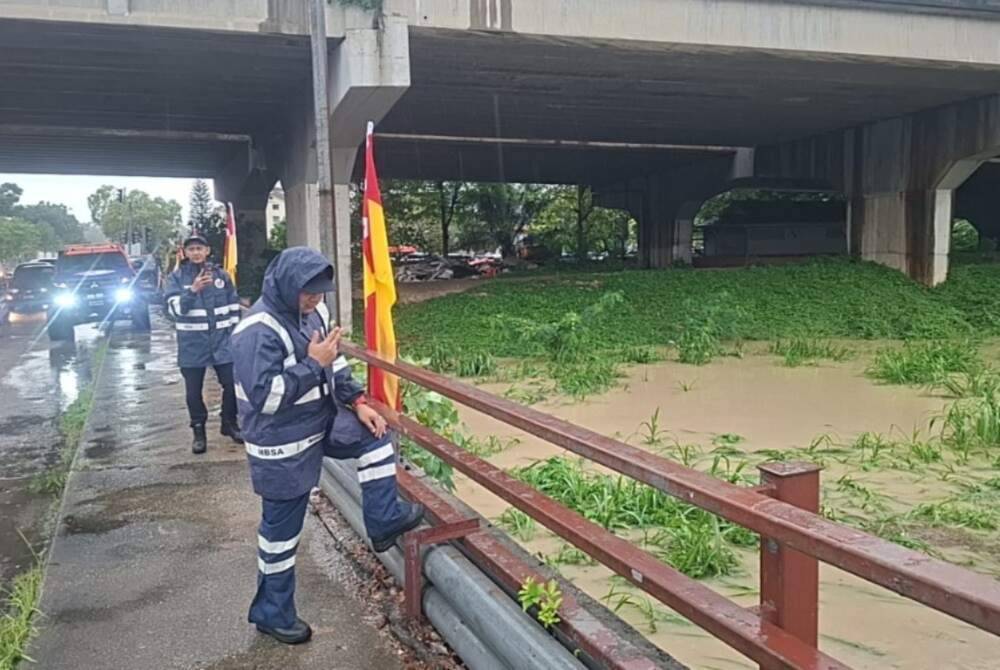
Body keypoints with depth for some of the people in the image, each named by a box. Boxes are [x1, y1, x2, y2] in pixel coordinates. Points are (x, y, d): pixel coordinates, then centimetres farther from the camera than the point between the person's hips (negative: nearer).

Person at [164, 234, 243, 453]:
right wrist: (193, 290, -28)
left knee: (231, 384, 5)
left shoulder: (221, 275, 5)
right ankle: (199, 430, 22)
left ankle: (230, 423, 25)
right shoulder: (177, 277, -2)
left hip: (222, 340, 2)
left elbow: (234, 306, 11)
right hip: (192, 344, -1)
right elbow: (175, 308, -14)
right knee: (194, 390, 6)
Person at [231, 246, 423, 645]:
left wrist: (358, 402, 0)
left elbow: (334, 362, 10)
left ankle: (384, 520, 21)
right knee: (282, 527, 6)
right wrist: (313, 364, -29)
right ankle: (272, 612, 26)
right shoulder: (258, 331, -27)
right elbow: (264, 396, -32)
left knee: (376, 434, 7)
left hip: (322, 420, 8)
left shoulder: (312, 311, -1)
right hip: (283, 446, -8)